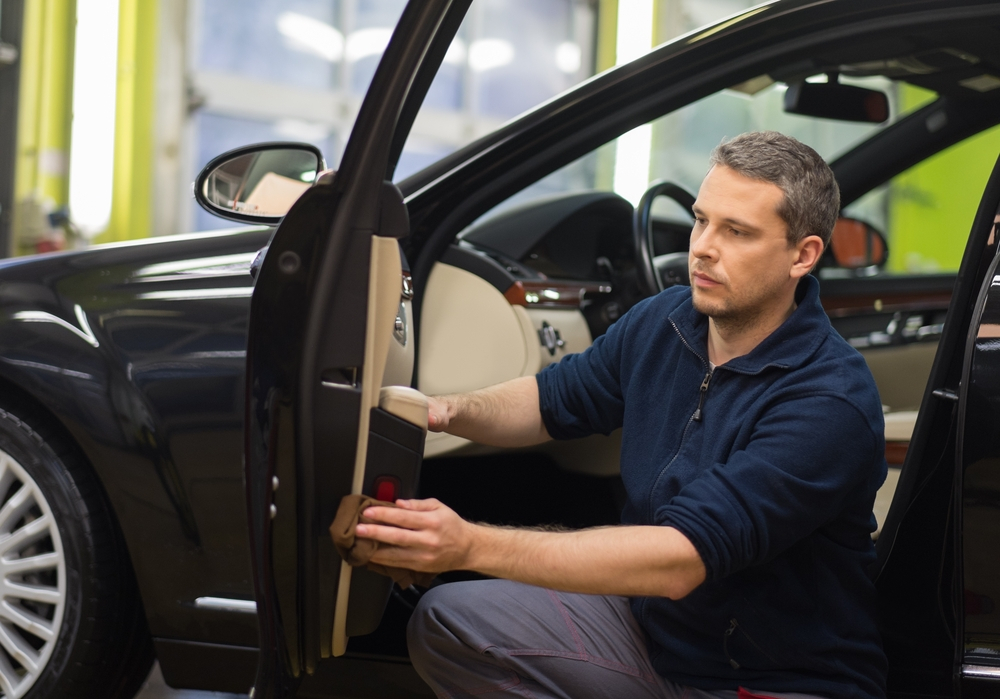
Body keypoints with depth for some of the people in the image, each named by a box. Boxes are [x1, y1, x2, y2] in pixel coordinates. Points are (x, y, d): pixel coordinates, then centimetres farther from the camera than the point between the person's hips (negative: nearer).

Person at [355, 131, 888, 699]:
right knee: (447, 620, -9)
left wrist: (474, 546, -40)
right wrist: (446, 411, -6)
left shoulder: (831, 404, -26)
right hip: (648, 623, 6)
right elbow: (552, 401, 17)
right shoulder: (663, 323, -2)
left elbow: (682, 559, -34)